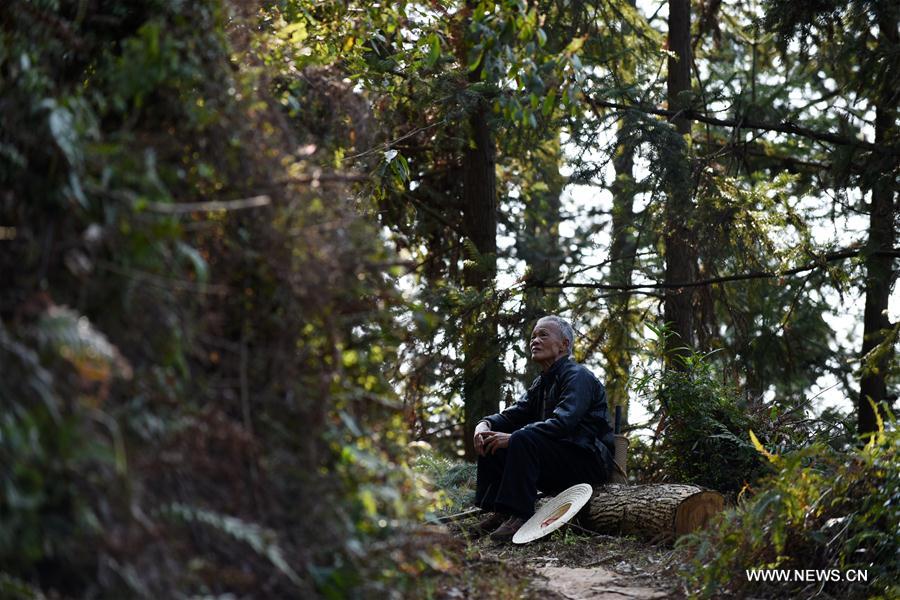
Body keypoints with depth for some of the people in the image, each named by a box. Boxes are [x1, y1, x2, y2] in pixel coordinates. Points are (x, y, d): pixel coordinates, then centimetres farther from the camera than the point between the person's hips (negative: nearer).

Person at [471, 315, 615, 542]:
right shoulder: (542, 383, 18)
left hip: (589, 462, -9)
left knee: (523, 439, -30)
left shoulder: (578, 376, -11)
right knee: (491, 442, 1)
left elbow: (562, 423, -26)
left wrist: (512, 437, -29)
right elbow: (511, 415, 13)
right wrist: (485, 424, -10)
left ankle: (519, 516, -32)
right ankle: (498, 513, -8)